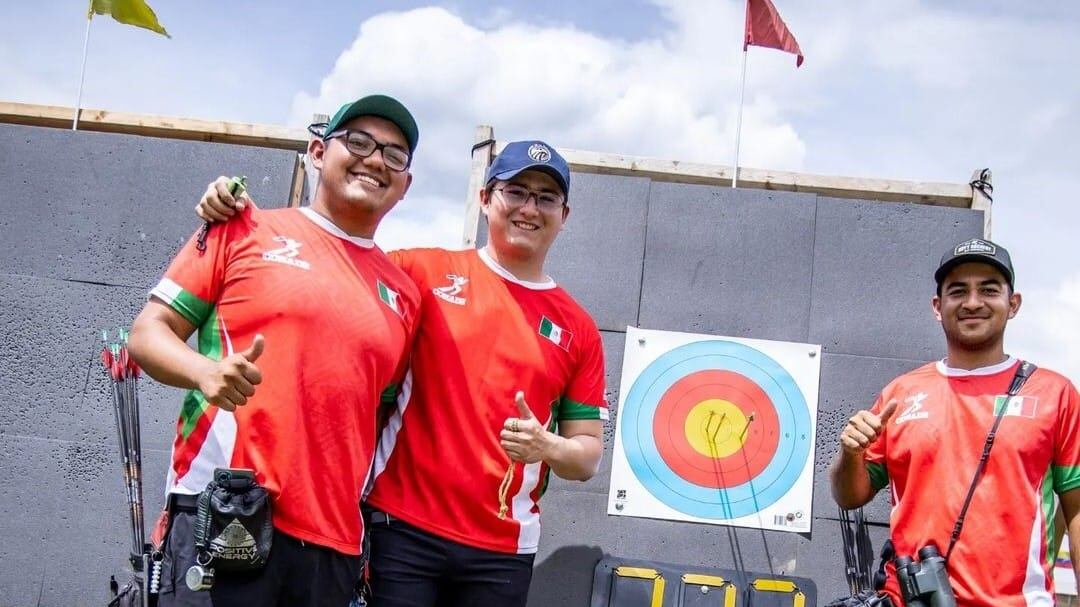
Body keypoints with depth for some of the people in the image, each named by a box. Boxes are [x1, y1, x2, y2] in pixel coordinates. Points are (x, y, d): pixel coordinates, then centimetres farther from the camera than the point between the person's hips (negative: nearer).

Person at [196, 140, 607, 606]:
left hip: (501, 554, 2)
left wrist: (547, 446, -12)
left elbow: (588, 454, 9)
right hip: (400, 529, -2)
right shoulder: (425, 271, 3)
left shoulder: (578, 330, 8)